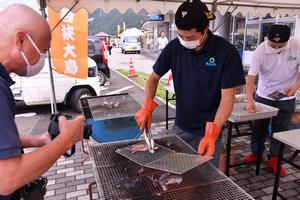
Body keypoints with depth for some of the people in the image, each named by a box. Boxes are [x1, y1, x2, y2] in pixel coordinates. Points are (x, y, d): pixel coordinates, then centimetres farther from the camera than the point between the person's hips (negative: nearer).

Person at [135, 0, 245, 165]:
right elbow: (154, 77, 2)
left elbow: (227, 97, -18)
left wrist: (212, 132, -31)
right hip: (179, 127, 3)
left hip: (208, 131, -3)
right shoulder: (174, 47, -9)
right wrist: (147, 107, -14)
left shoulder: (226, 52, -18)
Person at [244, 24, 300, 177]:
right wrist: (249, 100, -35)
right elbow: (251, 77, -24)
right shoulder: (260, 51, -21)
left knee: (280, 129, 7)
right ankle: (255, 153, 30)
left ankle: (274, 159, 24)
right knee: (258, 127, 10)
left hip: (286, 98, 0)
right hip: (263, 95, 0)